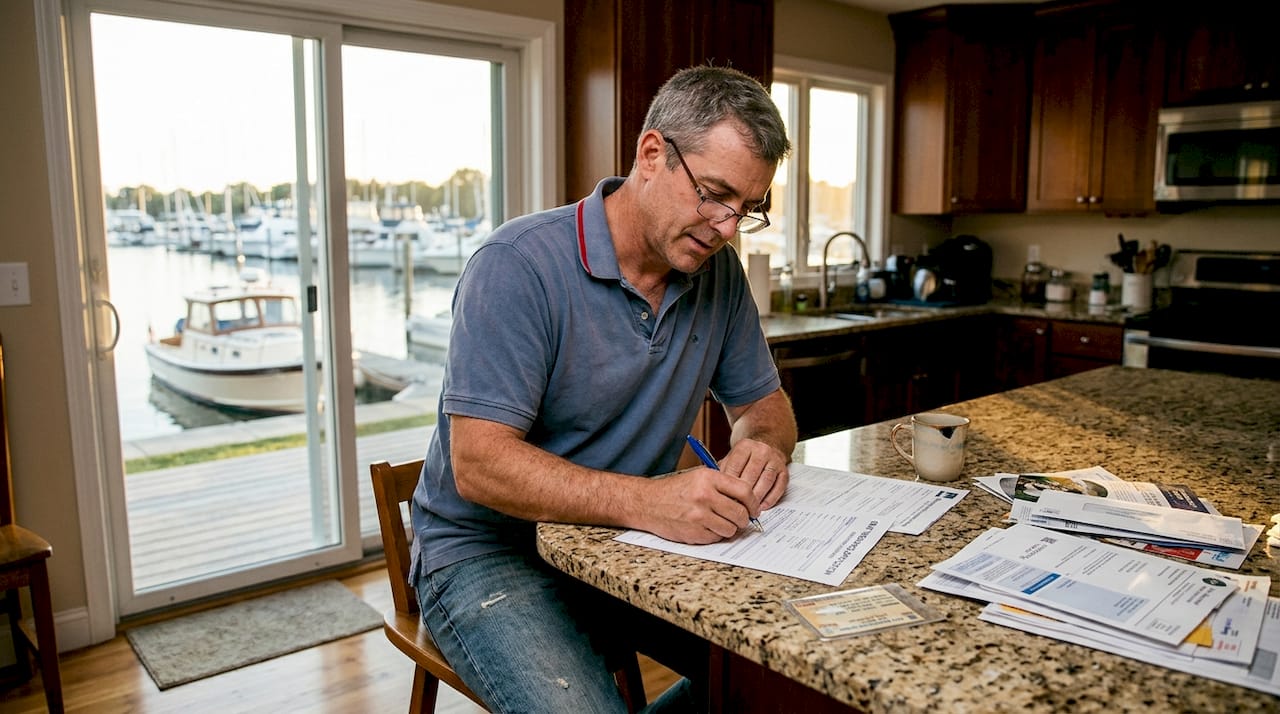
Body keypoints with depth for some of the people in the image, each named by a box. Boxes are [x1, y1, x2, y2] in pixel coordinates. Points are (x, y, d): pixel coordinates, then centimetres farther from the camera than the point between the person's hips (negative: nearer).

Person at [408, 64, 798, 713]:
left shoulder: (718, 273, 3)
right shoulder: (520, 264, -19)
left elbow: (762, 403, 12)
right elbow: (479, 464, -24)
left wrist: (763, 445, -13)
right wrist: (645, 501, -37)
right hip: (490, 554, -6)